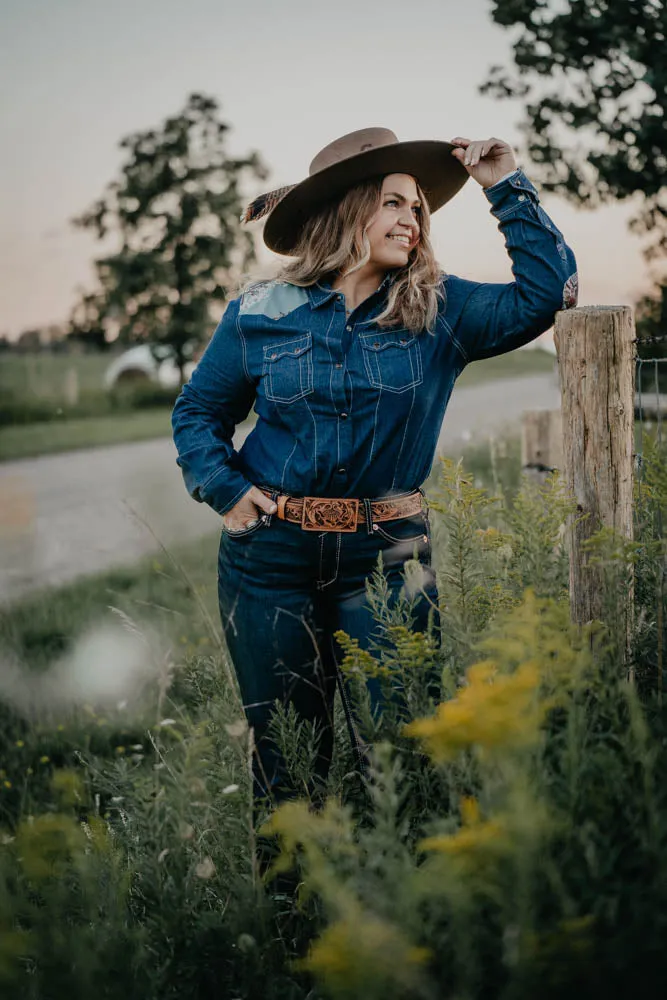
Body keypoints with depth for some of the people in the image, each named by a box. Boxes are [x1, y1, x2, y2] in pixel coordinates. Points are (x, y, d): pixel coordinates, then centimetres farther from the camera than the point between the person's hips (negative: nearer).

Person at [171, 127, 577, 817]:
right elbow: (198, 411, 11)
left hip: (387, 555, 0)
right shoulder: (261, 314, 1)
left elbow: (546, 292, -7)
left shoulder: (440, 311, 3)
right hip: (272, 558, 0)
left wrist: (507, 189, -8)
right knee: (285, 757, 11)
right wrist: (225, 489, -3)